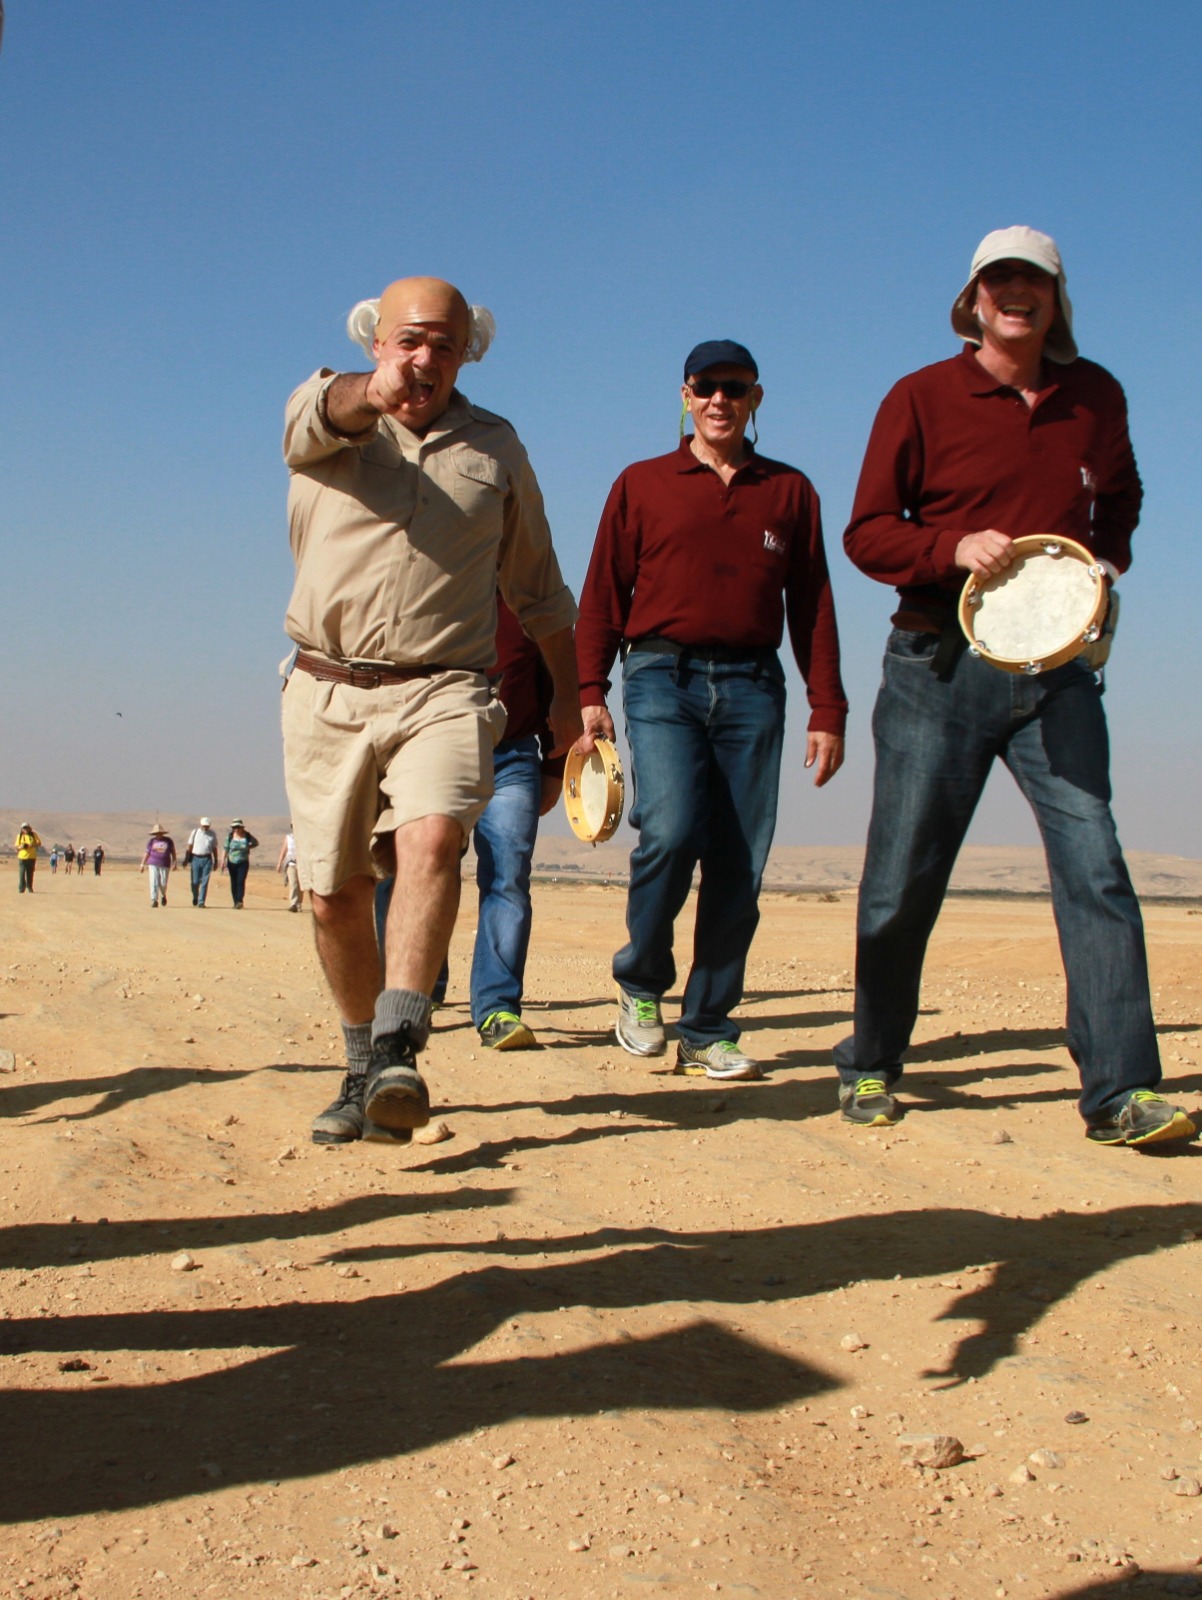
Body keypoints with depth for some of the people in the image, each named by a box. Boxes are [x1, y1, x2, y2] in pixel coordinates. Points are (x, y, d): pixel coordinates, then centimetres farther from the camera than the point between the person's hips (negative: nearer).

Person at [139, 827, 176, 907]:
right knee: (154, 882, -11)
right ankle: (154, 901, -11)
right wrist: (142, 864, 5)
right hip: (153, 864, 0)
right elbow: (147, 853, 8)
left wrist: (174, 863, 5)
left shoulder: (169, 841, 6)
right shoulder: (151, 841, 5)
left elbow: (173, 852, 12)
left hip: (165, 865, 0)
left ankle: (163, 896, 30)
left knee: (163, 884, -1)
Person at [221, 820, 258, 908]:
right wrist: (223, 862, -5)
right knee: (233, 883, 5)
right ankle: (235, 902, 14)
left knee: (241, 881, -16)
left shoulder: (247, 836, -3)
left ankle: (240, 901, -25)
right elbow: (226, 849, 1)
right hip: (232, 862, 2)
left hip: (243, 862, -2)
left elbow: (256, 843, 16)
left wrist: (247, 847, 1)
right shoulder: (230, 836, -1)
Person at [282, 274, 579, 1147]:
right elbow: (326, 411, -20)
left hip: (446, 690, 0)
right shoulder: (324, 411, 8)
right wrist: (371, 392, -44)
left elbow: (538, 586, 23)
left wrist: (568, 698, 22)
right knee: (336, 893, 4)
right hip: (328, 690, 1)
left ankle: (398, 1051, -33)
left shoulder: (497, 447, 15)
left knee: (431, 839, -27)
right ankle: (364, 1066, 22)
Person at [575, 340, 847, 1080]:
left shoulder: (790, 491, 15)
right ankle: (641, 981, 5)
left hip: (752, 685, 2)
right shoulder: (642, 485, 12)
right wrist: (590, 693, -3)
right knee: (671, 830, -21)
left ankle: (709, 1030, 8)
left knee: (740, 866, -2)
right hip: (664, 676, -2)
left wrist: (827, 710, 5)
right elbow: (603, 595, 8)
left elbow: (813, 604, 12)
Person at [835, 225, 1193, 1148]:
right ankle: (871, 1068, 22)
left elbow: (1119, 502, 28)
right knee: (903, 880, 3)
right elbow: (867, 532, 0)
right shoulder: (922, 398, 2)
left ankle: (1119, 1091, -8)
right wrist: (954, 548, -17)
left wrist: (1107, 562, 8)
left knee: (1095, 866, -10)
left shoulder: (1097, 397, 12)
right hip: (940, 665, -2)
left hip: (1055, 667, 2)